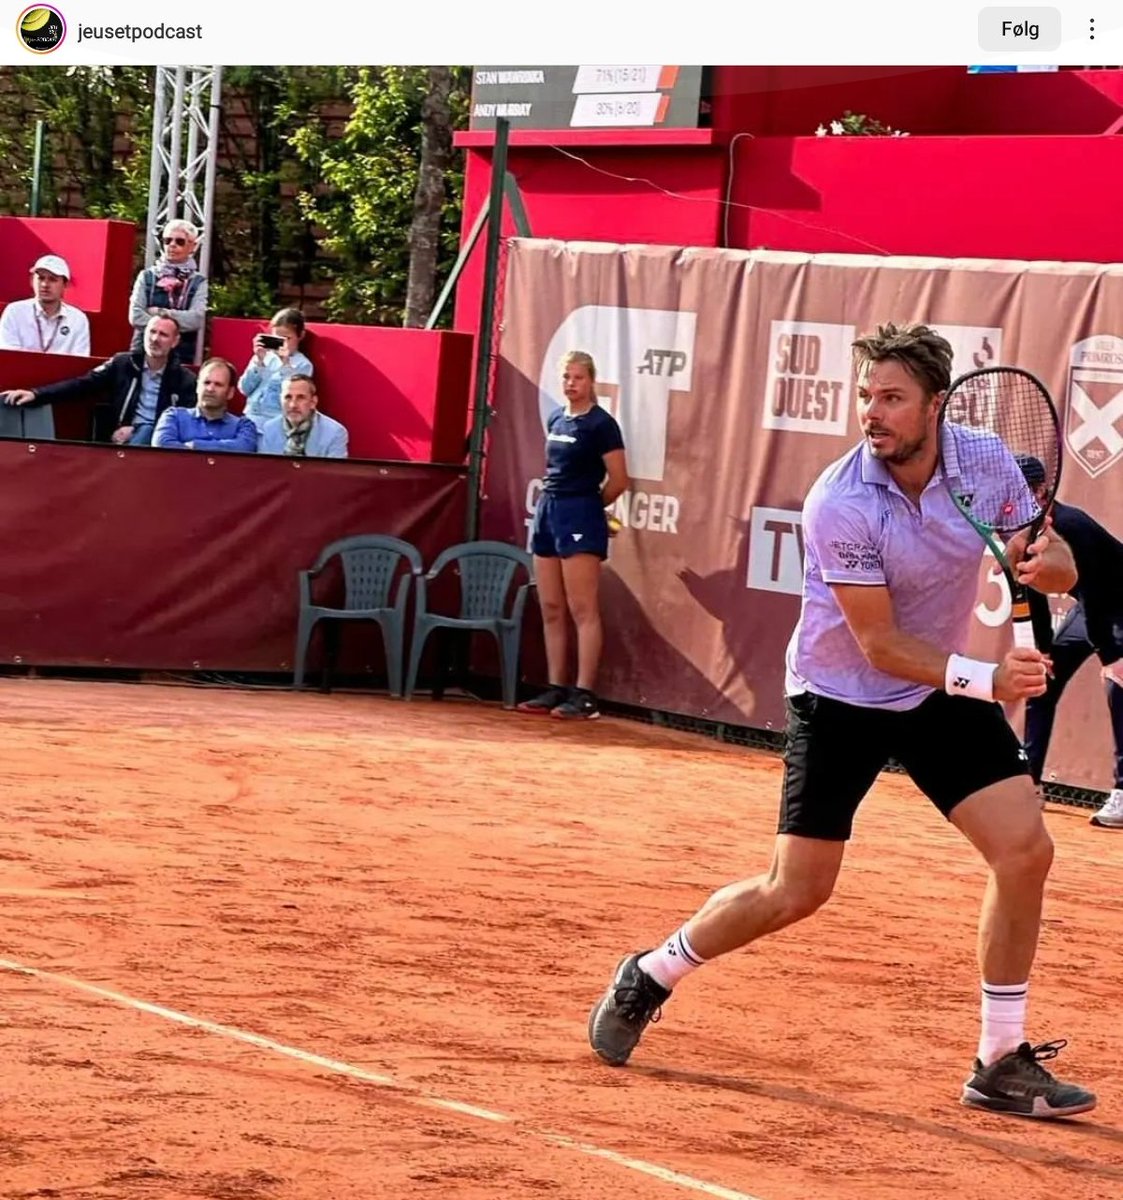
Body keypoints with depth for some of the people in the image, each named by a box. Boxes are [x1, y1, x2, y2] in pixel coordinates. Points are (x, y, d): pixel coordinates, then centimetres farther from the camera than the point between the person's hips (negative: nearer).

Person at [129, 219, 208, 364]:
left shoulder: (198, 283, 6)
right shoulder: (147, 276, 8)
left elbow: (196, 319, -8)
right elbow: (135, 316, -3)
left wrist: (160, 313, -8)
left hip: (182, 356, -1)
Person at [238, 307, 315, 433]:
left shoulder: (303, 364, 1)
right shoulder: (264, 356, 11)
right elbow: (244, 389, 4)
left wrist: (285, 363, -17)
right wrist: (259, 361, -6)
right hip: (249, 420, 4)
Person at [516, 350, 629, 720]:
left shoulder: (601, 424, -8)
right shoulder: (555, 418, 13)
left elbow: (618, 480, -7)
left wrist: (587, 506, 4)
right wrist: (551, 500, 12)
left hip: (580, 516, -8)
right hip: (547, 510, 8)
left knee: (583, 609, -8)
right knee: (551, 610, 8)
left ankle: (584, 695, -9)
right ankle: (556, 689, 14)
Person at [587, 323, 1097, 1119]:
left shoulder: (985, 460, -11)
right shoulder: (839, 505, -25)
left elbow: (1059, 567, 1)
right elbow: (881, 644, -22)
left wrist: (1045, 560, -24)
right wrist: (986, 681, -32)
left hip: (941, 695, 5)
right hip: (840, 700, -5)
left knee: (1026, 850, -10)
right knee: (796, 893, -3)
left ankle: (1002, 1062, 1)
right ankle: (649, 978, 23)